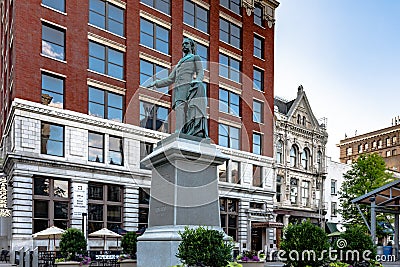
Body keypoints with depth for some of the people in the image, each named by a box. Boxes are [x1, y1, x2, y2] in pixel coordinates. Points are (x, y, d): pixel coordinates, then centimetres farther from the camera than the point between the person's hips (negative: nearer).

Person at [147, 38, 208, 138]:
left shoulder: (195, 58, 21)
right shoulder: (178, 65, 37)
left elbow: (201, 73, 5)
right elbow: (170, 80, 34)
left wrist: (197, 80, -17)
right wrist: (156, 83, 24)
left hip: (191, 89, -5)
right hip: (179, 91, 5)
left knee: (194, 116, -21)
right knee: (181, 117, -13)